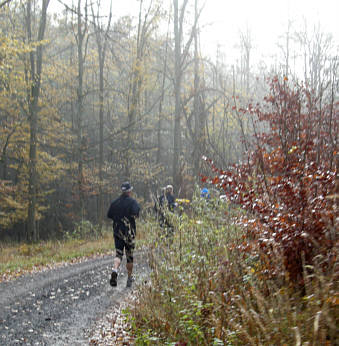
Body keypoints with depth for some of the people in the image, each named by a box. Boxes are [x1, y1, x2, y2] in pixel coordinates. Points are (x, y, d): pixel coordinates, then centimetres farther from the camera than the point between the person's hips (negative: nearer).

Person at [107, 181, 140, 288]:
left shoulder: (115, 202, 6)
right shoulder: (132, 202, -7)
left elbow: (109, 215, 8)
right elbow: (135, 214, -20)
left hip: (117, 231, 3)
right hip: (129, 231, -3)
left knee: (118, 254, 2)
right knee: (130, 255, 8)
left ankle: (115, 270, -28)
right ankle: (129, 279, 16)